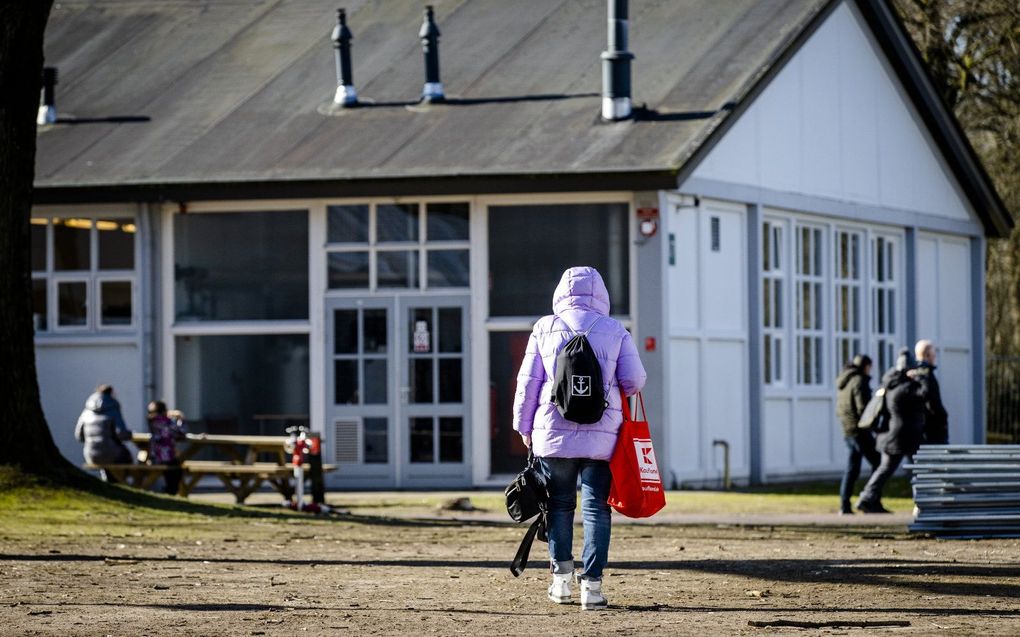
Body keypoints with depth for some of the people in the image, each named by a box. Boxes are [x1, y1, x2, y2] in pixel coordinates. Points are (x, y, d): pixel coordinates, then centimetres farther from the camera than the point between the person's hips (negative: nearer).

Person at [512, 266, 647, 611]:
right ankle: (591, 584, -5)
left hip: (554, 431, 1)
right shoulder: (615, 331, 3)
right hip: (601, 436, -1)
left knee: (559, 504, 13)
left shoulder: (545, 328, 4)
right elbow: (635, 381, 1)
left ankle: (561, 578, 13)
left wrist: (524, 426, 13)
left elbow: (528, 381, 4)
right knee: (596, 508, 1)